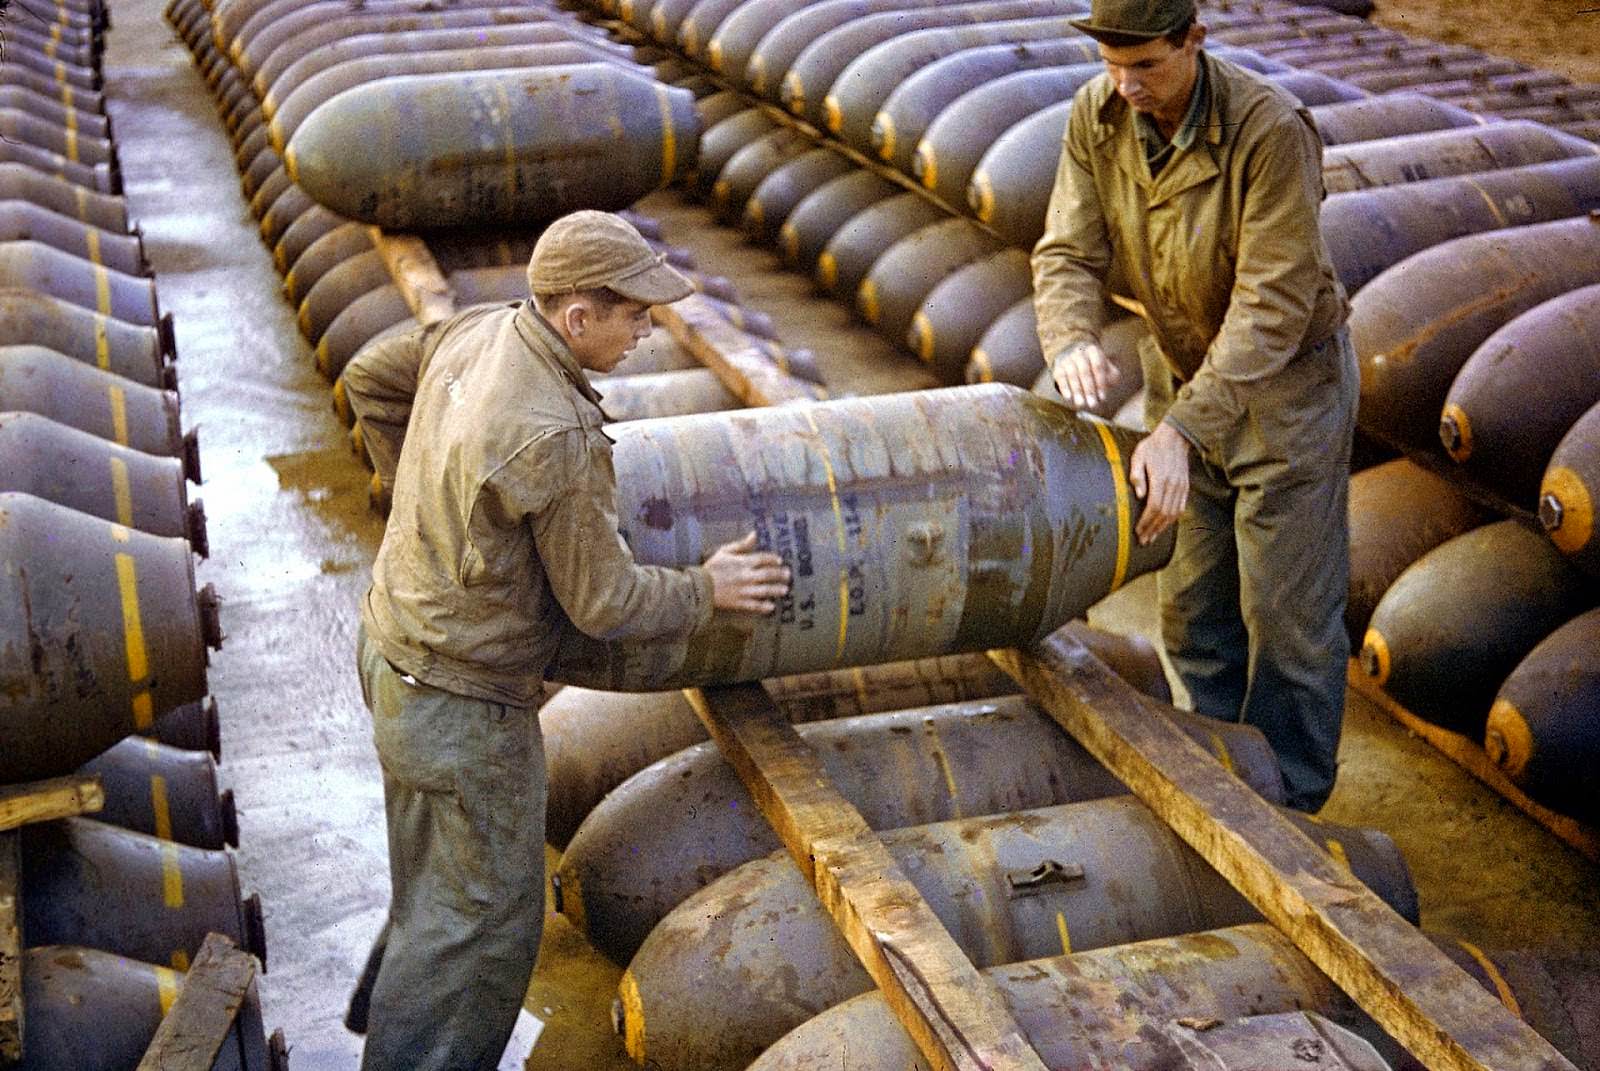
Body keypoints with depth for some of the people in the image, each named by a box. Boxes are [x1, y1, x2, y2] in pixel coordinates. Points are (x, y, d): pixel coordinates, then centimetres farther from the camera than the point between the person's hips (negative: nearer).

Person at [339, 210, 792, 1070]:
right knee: (481, 915, 7)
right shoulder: (557, 437, -31)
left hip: (396, 643, 10)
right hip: (460, 702, -10)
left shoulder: (478, 330, -6)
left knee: (443, 876, 29)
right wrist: (706, 591, -3)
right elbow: (604, 604, -20)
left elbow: (368, 378, 13)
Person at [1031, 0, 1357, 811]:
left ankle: (1285, 812, 20)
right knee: (1192, 604, 15)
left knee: (1286, 612, 3)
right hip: (1181, 376, 6)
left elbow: (1272, 306, -32)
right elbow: (1069, 254, -13)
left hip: (1286, 385, -6)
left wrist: (1181, 430, -40)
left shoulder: (1272, 130, -29)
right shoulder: (1096, 116, -12)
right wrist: (1071, 341, -36)